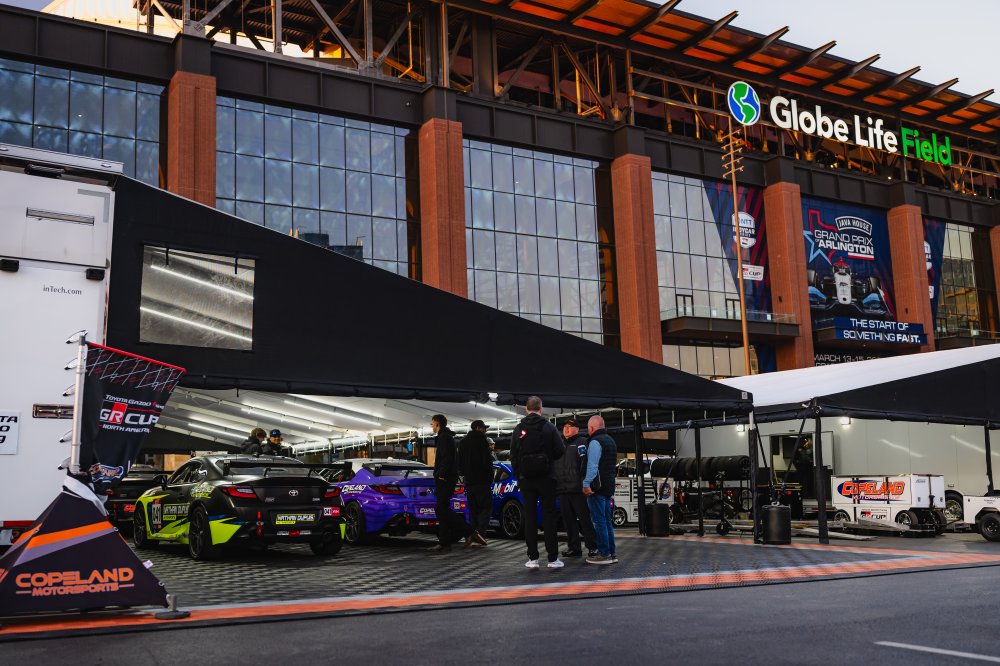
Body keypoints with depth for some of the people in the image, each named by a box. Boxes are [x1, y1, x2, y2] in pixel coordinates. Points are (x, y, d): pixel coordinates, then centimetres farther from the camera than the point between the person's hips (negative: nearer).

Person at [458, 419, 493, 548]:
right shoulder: (481, 441, -8)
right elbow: (487, 461, -12)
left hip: (468, 481, 7)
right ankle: (479, 532, -21)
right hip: (481, 480, -7)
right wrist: (490, 478, -5)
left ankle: (471, 537, 3)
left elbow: (459, 462, 20)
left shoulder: (462, 442, 16)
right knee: (486, 507, -4)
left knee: (473, 509, 10)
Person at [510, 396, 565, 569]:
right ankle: (553, 558, 0)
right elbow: (560, 451, -8)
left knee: (530, 517, 5)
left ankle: (532, 558, 4)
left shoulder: (518, 430, 2)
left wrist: (518, 477, 11)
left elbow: (513, 457, 2)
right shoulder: (549, 427, -5)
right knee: (549, 516, 2)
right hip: (546, 477, -2)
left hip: (526, 478, 2)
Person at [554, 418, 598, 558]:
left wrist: (584, 483, -20)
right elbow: (554, 466, 26)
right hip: (562, 489, 7)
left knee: (585, 518, -6)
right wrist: (554, 485, 20)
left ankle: (592, 546, -1)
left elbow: (586, 462, -11)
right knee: (568, 520, 8)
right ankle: (573, 547, 13)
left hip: (577, 489, -7)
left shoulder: (582, 442, 0)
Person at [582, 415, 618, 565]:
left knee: (599, 522, -6)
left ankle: (604, 554, -5)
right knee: (607, 521, 12)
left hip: (597, 487, -9)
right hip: (609, 487, 9)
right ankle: (611, 554, 14)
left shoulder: (595, 442, -12)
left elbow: (592, 465, -21)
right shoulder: (610, 440, 19)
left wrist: (586, 484, -21)